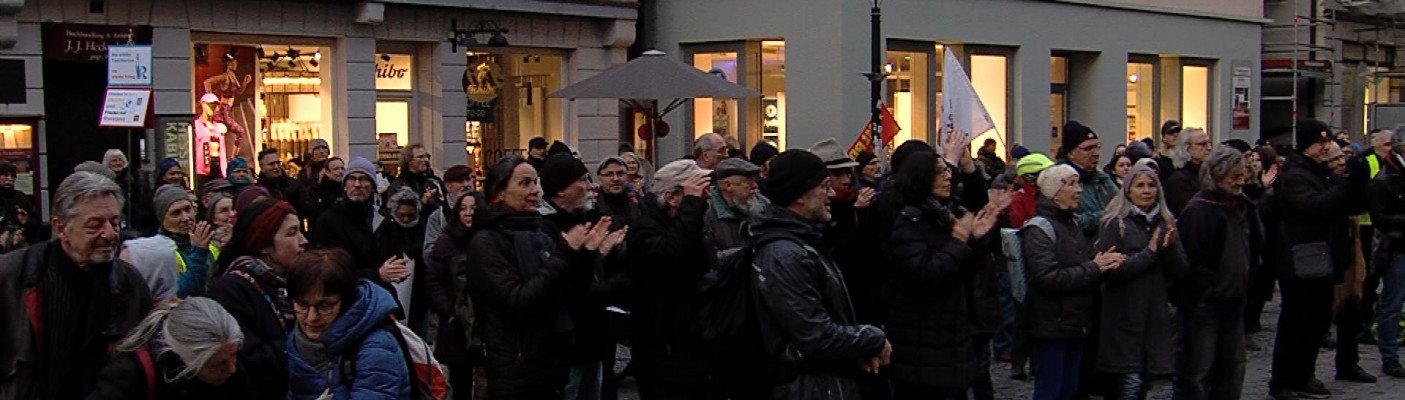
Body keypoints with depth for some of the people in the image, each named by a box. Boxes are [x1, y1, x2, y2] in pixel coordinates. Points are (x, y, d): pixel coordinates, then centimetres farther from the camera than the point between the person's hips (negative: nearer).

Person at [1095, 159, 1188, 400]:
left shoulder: (1165, 224, 12)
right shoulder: (1116, 224, -5)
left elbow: (1180, 271, 8)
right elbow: (1109, 270, -14)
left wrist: (1169, 248, -12)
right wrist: (1150, 252, -13)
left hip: (1156, 316, 5)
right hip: (1125, 317, -5)